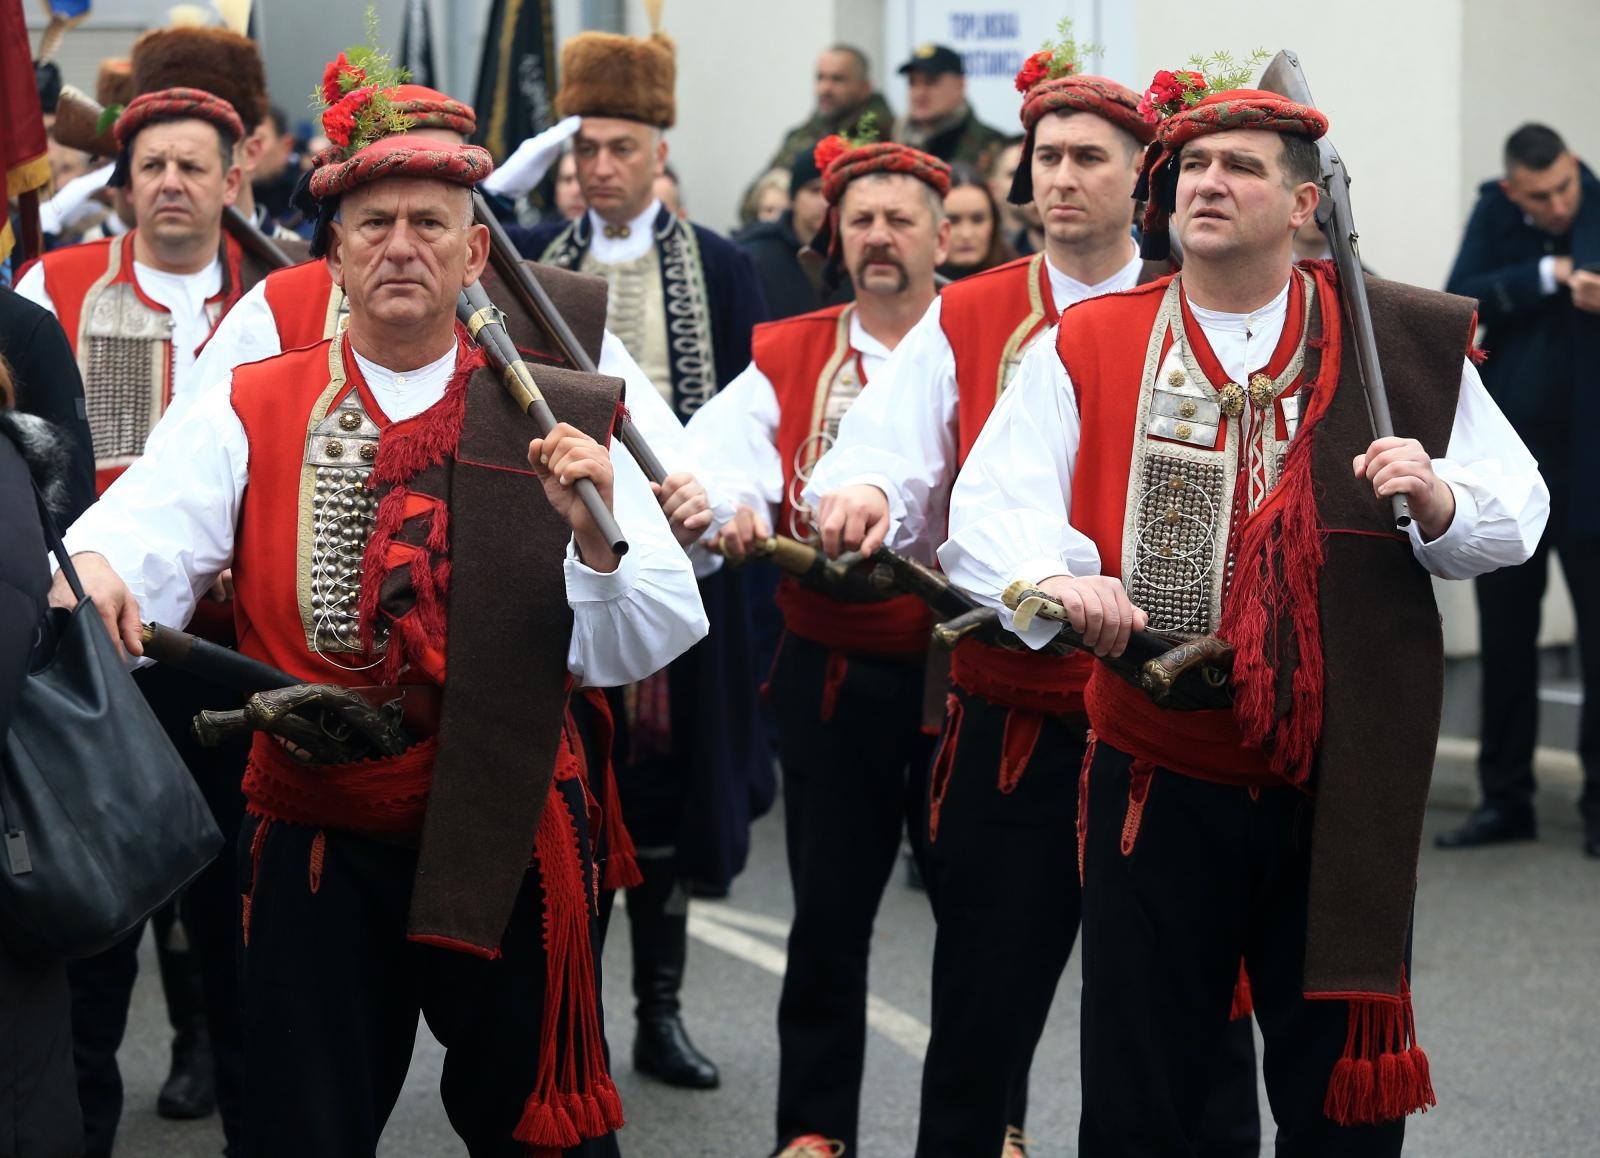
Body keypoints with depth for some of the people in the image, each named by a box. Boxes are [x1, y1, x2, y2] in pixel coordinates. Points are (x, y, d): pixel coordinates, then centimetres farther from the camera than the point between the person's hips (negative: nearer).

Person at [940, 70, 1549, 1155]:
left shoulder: (1409, 343, 5)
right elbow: (988, 509, -6)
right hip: (1158, 780, 0)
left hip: (1347, 788, 0)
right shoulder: (1088, 347, 4)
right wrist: (1058, 580, -27)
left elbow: (1516, 515, 5)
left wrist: (1438, 500, -17)